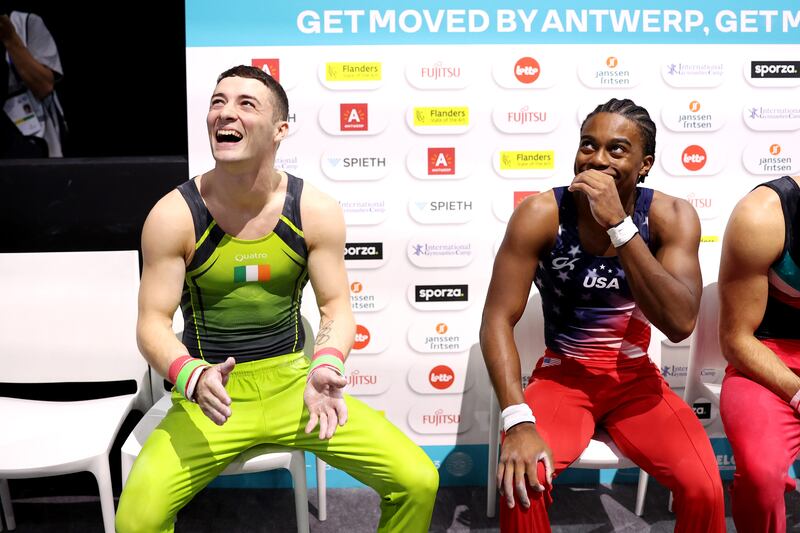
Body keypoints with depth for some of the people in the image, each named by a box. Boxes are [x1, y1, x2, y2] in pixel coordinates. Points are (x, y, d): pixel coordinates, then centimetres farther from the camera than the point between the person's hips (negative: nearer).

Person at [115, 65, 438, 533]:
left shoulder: (316, 211, -6)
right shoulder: (174, 216, -10)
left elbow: (336, 307, -3)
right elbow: (153, 322, -8)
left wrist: (326, 367, -23)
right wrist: (193, 377, -28)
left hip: (293, 383, 2)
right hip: (211, 395, -1)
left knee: (419, 482, -11)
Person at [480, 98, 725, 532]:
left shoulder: (671, 217, -12)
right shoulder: (541, 215, -15)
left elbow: (679, 324, -25)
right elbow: (498, 322, -17)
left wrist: (618, 223, -32)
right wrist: (518, 421, -29)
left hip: (635, 379, 2)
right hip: (562, 376, -1)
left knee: (704, 487, -20)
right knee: (522, 479, -27)